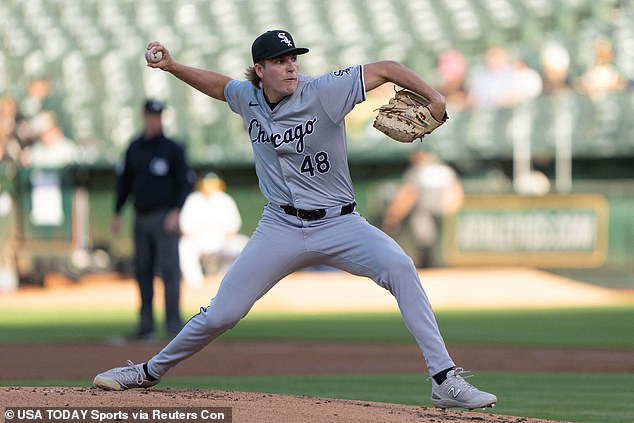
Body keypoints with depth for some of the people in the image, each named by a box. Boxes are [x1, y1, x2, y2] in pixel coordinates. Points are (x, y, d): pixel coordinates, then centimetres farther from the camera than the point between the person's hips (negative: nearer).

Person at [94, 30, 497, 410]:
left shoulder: (324, 92, -13)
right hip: (280, 228, 3)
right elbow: (218, 85, 23)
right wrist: (173, 66, 10)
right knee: (220, 314, 2)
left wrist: (434, 97, -29)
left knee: (399, 266, -30)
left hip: (338, 225, -3)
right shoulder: (248, 98, 1)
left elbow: (386, 69, -15)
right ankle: (151, 371, 29)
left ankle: (446, 381, -30)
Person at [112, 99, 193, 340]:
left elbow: (185, 183, -4)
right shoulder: (134, 149, 11)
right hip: (141, 218, 5)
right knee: (142, 272, 5)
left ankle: (174, 325, -10)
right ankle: (146, 326, 10)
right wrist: (117, 214, 14)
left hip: (165, 218, -5)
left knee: (169, 270, -10)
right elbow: (124, 182, 18)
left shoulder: (172, 149, -1)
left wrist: (176, 212, -16)